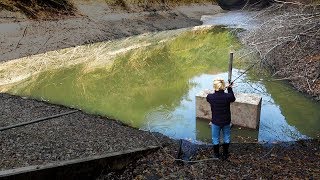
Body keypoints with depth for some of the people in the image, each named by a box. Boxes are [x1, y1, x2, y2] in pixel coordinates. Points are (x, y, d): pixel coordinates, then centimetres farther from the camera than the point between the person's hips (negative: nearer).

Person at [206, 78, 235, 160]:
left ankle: (216, 155, 39)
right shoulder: (227, 96, -25)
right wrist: (230, 89, 6)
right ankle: (225, 154, 40)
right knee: (226, 138, 24)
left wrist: (217, 91, 3)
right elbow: (233, 99, -1)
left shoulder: (210, 97, -23)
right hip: (226, 121, 1)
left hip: (216, 122, 0)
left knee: (215, 139, 21)